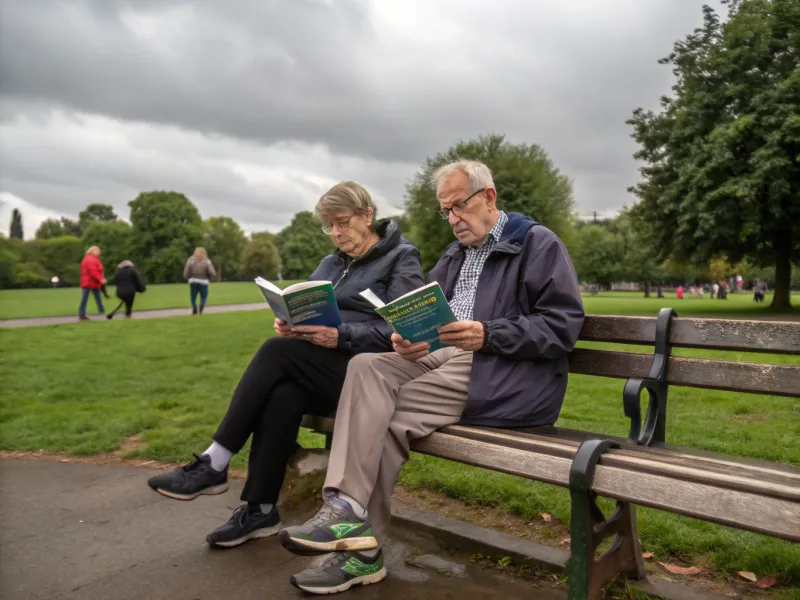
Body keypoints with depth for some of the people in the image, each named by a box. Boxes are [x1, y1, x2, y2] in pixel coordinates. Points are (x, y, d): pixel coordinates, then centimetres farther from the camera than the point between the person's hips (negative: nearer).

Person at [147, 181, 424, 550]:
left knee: (276, 351, -25)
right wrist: (290, 325, -7)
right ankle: (260, 510, -17)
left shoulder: (402, 259, 0)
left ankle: (213, 466, -17)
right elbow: (306, 313, 17)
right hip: (318, 372, 6)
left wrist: (341, 336, -24)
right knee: (282, 395, -28)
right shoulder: (330, 264, 21)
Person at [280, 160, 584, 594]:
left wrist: (487, 334, -20)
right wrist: (411, 338, -6)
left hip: (506, 372, -7)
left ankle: (357, 530, -11)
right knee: (367, 366, -20)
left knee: (385, 411, -22)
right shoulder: (455, 255, 23)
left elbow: (563, 326, -10)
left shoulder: (538, 244, 0)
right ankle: (349, 511, -24)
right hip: (446, 355, 7)